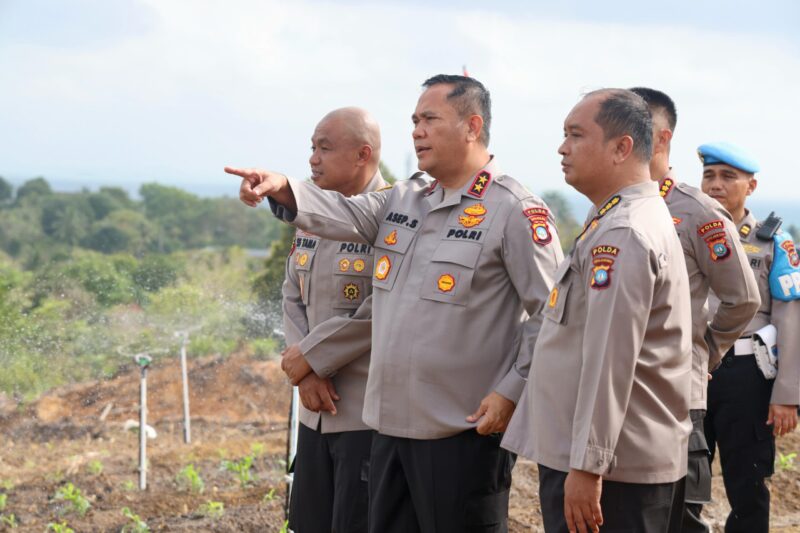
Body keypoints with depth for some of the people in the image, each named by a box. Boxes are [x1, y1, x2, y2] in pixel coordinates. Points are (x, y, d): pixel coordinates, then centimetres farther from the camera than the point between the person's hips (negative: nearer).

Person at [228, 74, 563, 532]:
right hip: (393, 424, 8)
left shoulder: (515, 211, -10)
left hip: (463, 431, -8)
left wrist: (512, 392, -16)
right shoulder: (404, 200, 14)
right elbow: (341, 214, -1)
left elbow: (552, 314, -12)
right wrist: (282, 188, -19)